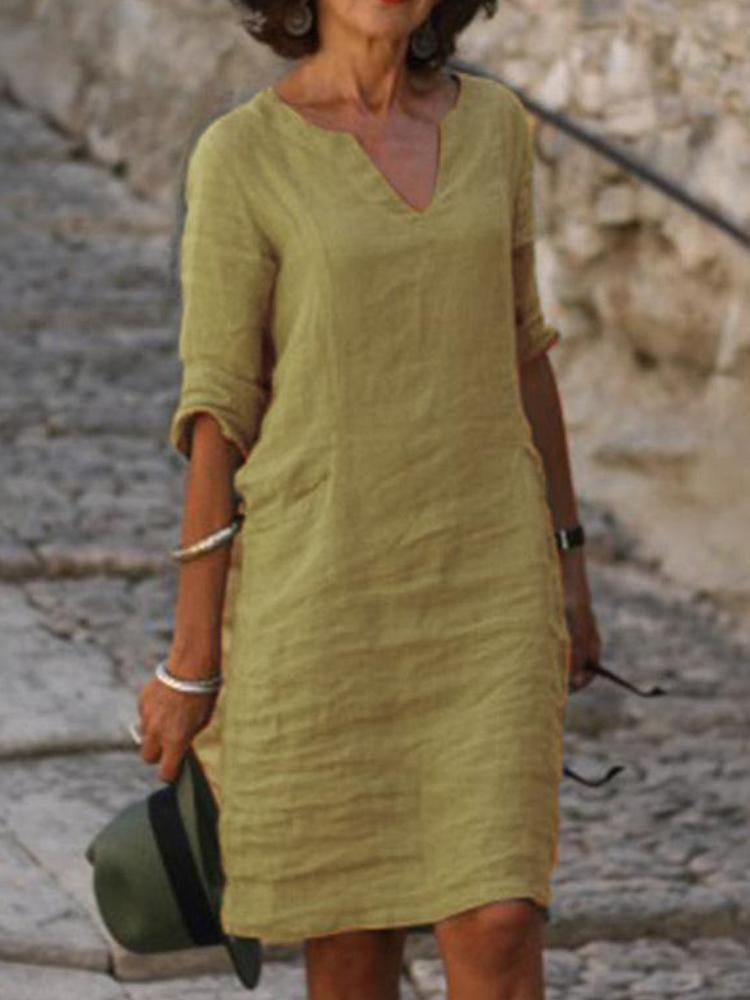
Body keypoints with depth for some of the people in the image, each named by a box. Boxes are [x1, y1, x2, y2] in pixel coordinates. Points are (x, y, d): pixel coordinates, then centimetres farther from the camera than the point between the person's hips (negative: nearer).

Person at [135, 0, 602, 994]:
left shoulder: (490, 121, 4)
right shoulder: (240, 157, -8)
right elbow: (218, 411, -7)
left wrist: (567, 565, 15)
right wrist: (189, 664, -5)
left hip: (481, 577, 3)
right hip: (323, 577, -3)